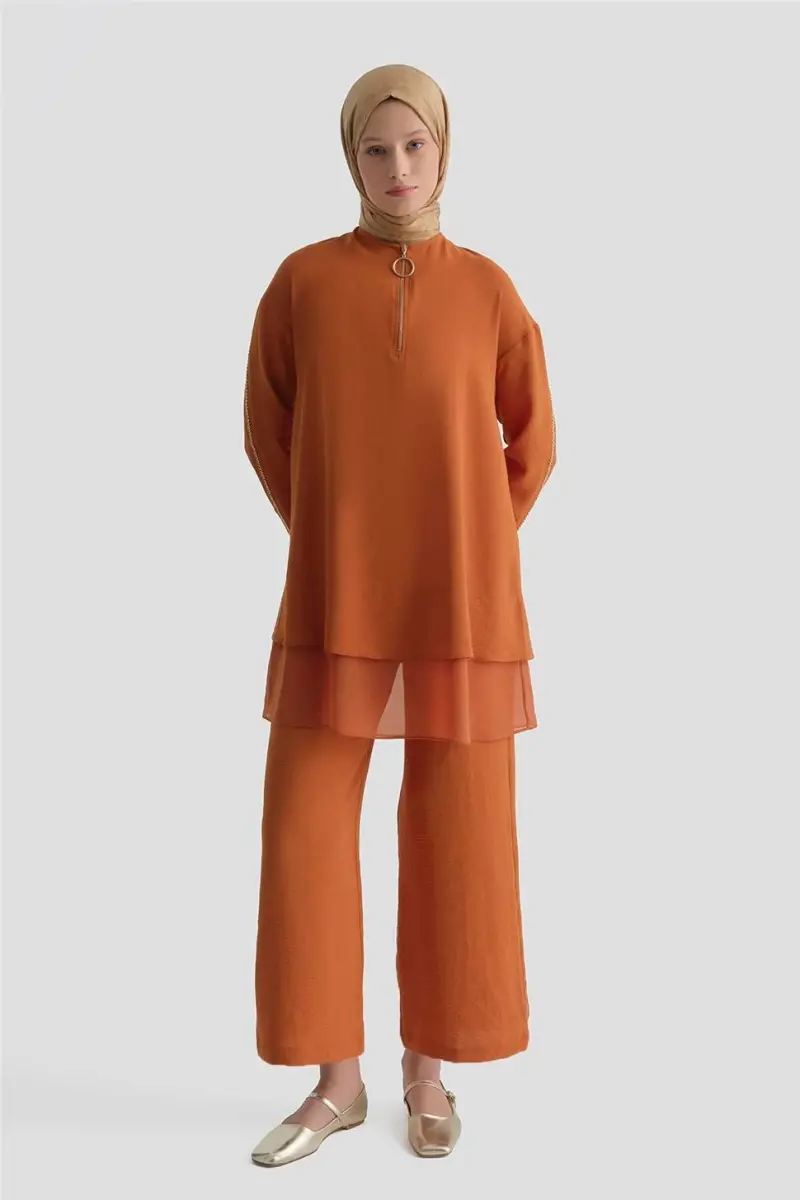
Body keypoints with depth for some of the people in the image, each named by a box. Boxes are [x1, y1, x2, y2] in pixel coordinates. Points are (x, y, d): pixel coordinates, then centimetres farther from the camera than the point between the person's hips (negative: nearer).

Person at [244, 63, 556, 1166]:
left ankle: (429, 1072, 25)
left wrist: (472, 552, 5)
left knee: (455, 841, 5)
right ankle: (337, 1081, 19)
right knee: (305, 837, 0)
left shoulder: (489, 290, 2)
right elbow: (267, 430, 8)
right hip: (336, 603, 1)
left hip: (459, 608, 0)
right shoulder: (303, 279, 1)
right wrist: (333, 543, 4)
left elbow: (533, 441, 9)